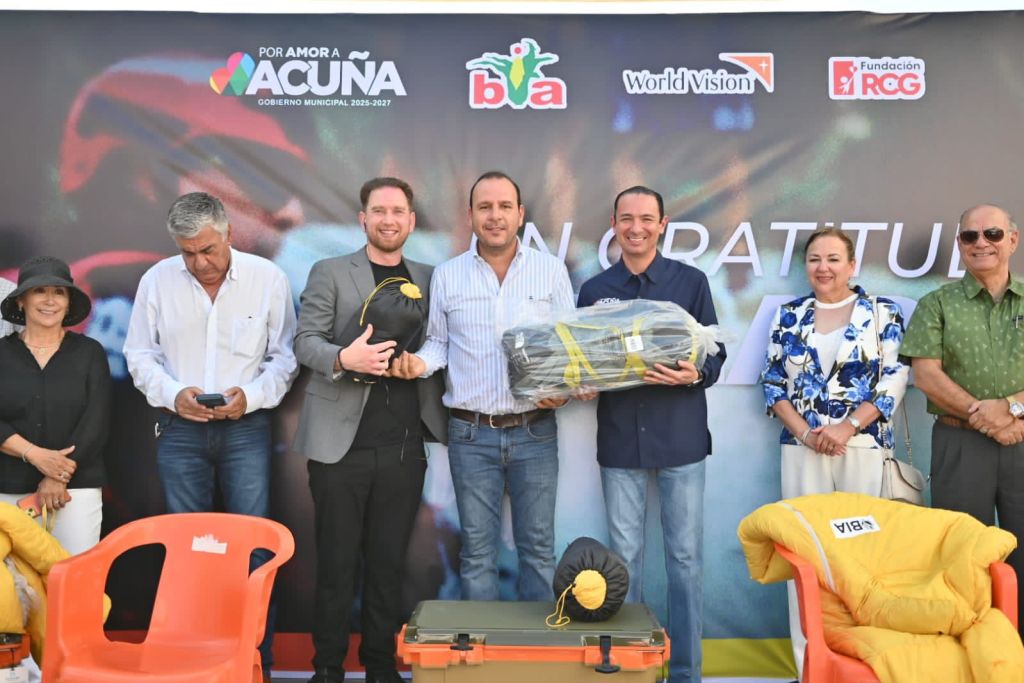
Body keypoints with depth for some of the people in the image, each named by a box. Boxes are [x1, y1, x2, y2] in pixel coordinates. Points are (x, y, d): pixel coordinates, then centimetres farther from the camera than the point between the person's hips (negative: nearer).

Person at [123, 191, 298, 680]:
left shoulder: (268, 278, -4)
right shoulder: (157, 280, 0)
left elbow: (284, 356, 1)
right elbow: (140, 354, 7)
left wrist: (251, 395, -14)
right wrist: (173, 393, -10)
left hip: (246, 428, -1)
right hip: (179, 430, 2)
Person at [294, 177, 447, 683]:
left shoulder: (428, 279, 13)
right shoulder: (329, 273, 4)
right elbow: (305, 341, -4)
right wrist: (343, 358, -21)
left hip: (404, 445, 3)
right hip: (342, 441, -2)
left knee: (388, 561, 10)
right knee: (336, 561, 5)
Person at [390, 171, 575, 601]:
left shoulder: (551, 271, 2)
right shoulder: (446, 276, 4)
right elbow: (438, 342, 10)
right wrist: (419, 363, -11)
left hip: (534, 431, 0)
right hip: (470, 434, 1)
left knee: (538, 547, 8)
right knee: (476, 551, 10)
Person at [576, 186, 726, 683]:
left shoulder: (691, 282, 2)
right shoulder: (594, 291, 8)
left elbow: (716, 355, 1)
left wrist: (694, 375, -19)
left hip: (680, 436, -1)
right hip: (619, 438, 2)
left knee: (685, 557, 5)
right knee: (625, 556, 8)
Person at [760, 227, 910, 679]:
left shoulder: (882, 313, 4)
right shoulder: (789, 316, 10)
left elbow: (895, 379, -3)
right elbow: (773, 382, 7)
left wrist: (848, 426, -13)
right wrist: (804, 432, -7)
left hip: (865, 445, -1)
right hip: (803, 447, 2)